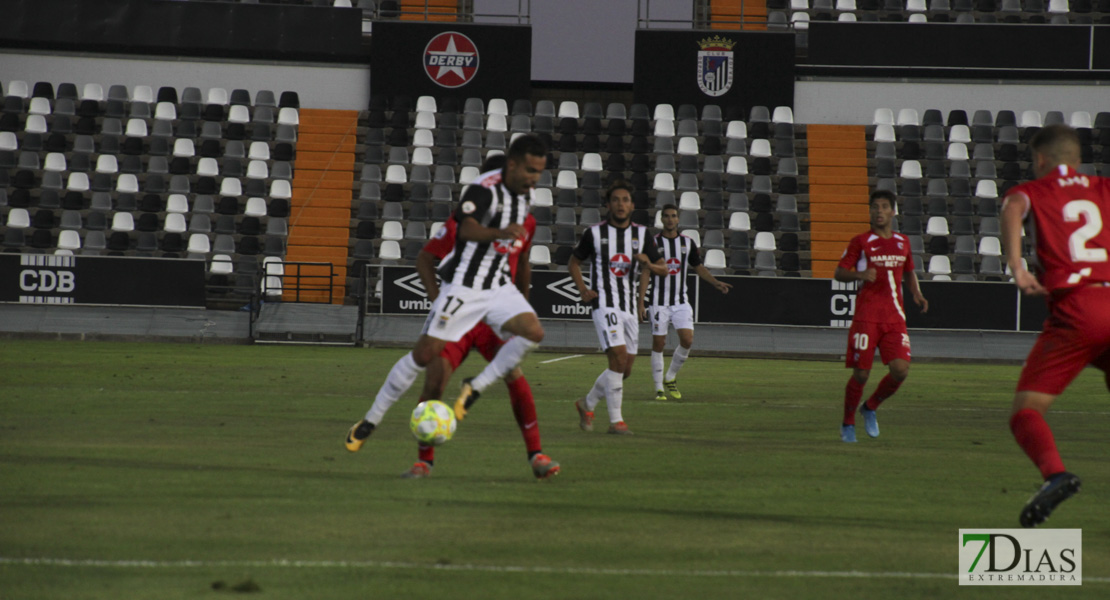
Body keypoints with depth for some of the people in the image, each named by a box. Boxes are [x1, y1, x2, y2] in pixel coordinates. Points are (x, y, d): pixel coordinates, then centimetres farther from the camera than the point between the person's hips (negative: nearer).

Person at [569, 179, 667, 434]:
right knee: (619, 357, -21)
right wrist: (583, 290, -4)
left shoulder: (641, 234, 8)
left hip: (630, 307, 5)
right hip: (604, 305, -5)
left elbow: (663, 269, 11)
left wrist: (649, 264, -12)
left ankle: (587, 404, 31)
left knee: (624, 370, 8)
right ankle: (616, 420, -14)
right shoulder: (594, 233, -1)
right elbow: (573, 263, 12)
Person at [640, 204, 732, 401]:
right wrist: (640, 303, -9)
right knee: (658, 344, -2)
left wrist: (715, 282, 5)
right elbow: (645, 273, -5)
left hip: (681, 302, 3)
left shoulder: (688, 243, 6)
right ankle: (659, 388, 9)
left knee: (687, 340, -11)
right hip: (659, 302, -3)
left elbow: (698, 267, 19)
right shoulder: (653, 242, -4)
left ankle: (671, 377, 11)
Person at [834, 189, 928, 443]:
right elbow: (839, 273, 1)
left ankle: (870, 408, 16)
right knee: (861, 373, -7)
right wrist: (860, 274, -19)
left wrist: (917, 295, 11)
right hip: (866, 316, -4)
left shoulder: (902, 242, 14)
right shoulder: (861, 242, 1)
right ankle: (848, 423, 15)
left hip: (894, 317, 4)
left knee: (901, 370, -11)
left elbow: (909, 272, 29)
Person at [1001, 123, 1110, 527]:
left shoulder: (1031, 191, 13)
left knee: (1026, 412, -3)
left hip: (1073, 312, -4)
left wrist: (1016, 267, -19)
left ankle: (1055, 473, -32)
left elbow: (1013, 209, -10)